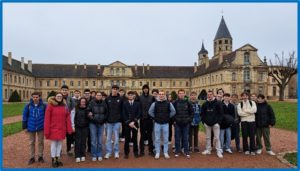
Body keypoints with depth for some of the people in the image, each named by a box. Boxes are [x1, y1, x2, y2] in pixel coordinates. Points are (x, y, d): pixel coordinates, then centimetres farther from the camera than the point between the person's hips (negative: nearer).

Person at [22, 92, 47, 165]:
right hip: (31, 127, 1)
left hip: (41, 127, -1)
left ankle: (40, 156, 24)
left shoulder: (44, 106, -8)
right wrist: (25, 127, 1)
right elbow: (25, 116, 1)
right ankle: (32, 157, 25)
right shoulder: (28, 106, -4)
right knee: (31, 142, 12)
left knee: (40, 142, 11)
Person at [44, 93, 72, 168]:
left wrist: (69, 129, 1)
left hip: (62, 129, 4)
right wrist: (46, 130, -12)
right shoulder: (50, 105, -7)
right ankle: (53, 160, 20)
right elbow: (47, 119, -9)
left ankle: (58, 159, 25)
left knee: (60, 143, 12)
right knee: (54, 143, 6)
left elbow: (68, 118, 4)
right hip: (53, 129, -4)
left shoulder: (64, 106, 4)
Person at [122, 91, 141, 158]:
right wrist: (128, 122, -11)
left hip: (135, 123, 0)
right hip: (127, 123, 0)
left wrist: (134, 121, -12)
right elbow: (124, 114, -2)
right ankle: (126, 152, 14)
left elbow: (139, 113, -2)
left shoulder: (137, 103, 4)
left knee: (135, 138, 7)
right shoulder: (124, 104, 4)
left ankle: (135, 152, 18)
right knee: (127, 139, 3)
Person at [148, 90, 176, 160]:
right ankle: (157, 153, 16)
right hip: (157, 123, 0)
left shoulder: (168, 103, -2)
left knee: (166, 139, 7)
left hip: (165, 123, 0)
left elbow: (173, 111, 5)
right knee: (157, 139, 6)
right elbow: (150, 112, 3)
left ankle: (166, 152, 18)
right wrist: (155, 117, 0)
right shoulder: (155, 103, -4)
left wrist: (168, 117, 2)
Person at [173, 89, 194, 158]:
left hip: (186, 123, 1)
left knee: (185, 138, 7)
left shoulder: (187, 103, 3)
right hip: (177, 123, -1)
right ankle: (177, 152, 17)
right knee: (177, 138, 6)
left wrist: (190, 120, 1)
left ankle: (186, 152, 18)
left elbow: (192, 112, 8)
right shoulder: (175, 103, -1)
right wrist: (173, 120, -4)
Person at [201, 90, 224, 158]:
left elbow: (221, 113, -4)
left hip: (215, 123, -3)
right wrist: (204, 121, 4)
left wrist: (219, 121, -10)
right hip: (207, 123, 4)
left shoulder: (218, 103, -4)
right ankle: (208, 150, 21)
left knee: (217, 137, -2)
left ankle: (219, 151, 6)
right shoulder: (205, 104, 7)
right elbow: (202, 113, 13)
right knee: (208, 137, 11)